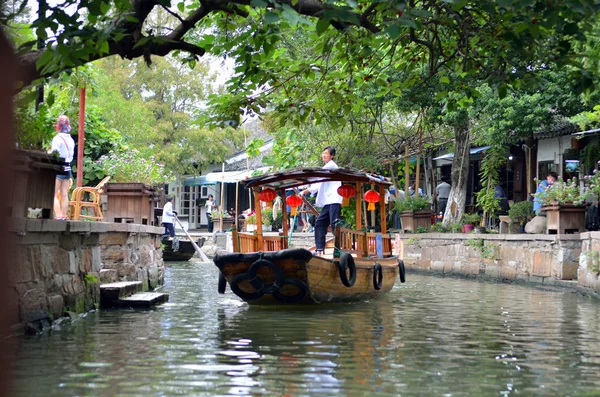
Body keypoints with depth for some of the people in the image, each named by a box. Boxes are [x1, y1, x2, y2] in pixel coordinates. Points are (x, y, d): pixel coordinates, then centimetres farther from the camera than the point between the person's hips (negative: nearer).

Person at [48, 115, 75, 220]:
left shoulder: (58, 138, -13)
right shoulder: (71, 139, 9)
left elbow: (53, 153, -21)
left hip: (58, 168, -7)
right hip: (67, 168, 7)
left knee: (54, 194, -5)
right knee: (64, 195, 9)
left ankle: (58, 216, -14)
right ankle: (64, 216, 10)